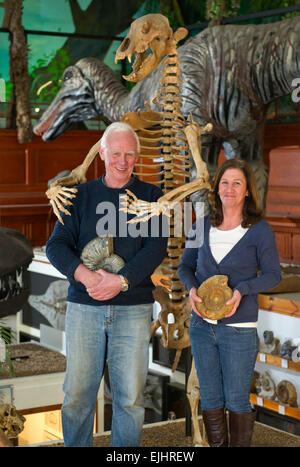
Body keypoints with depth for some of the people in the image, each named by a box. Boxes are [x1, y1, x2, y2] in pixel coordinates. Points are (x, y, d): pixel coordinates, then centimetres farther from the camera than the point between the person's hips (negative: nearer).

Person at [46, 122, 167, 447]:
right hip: (83, 306, 1)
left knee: (129, 396, 1)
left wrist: (121, 280, -19)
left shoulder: (150, 196, 7)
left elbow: (157, 247, -4)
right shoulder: (81, 195, 10)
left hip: (133, 307, -1)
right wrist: (85, 275, -17)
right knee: (77, 393, 2)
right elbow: (56, 245, 2)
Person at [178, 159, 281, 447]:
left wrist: (241, 290, -19)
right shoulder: (203, 226, 5)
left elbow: (272, 274, -3)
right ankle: (216, 445, 26)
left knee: (237, 400, 4)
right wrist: (191, 288, -8)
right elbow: (185, 266, 13)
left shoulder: (259, 230, -6)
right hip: (202, 325, 4)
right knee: (210, 399, 12)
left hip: (239, 328, -4)